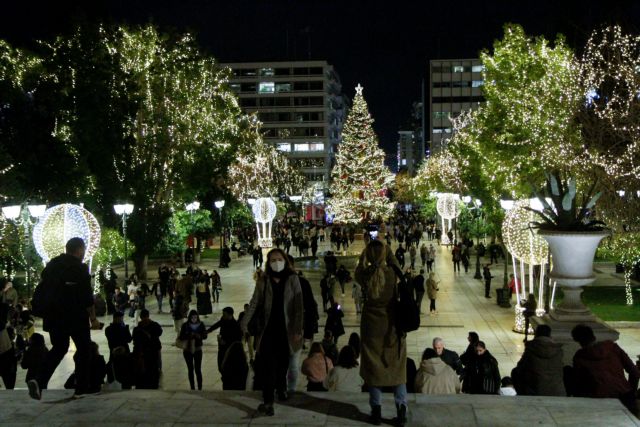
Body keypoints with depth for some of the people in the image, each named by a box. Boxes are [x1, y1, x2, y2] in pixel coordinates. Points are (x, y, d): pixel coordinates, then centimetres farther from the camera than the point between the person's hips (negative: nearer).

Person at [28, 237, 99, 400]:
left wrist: (47, 312, 23)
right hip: (76, 318, -6)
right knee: (84, 349, 10)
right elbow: (87, 297, -14)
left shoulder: (51, 265, 9)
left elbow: (42, 289, 14)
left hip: (54, 317, 6)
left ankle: (39, 381, -6)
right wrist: (93, 318, -6)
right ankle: (82, 386, 12)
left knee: (58, 348, 14)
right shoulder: (80, 268, -11)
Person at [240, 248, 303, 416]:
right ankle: (268, 401, -5)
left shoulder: (292, 279, -3)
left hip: (285, 328, 0)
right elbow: (254, 302, 0)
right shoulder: (263, 280, 1)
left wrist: (298, 329, -11)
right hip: (268, 328, 0)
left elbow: (299, 305, -5)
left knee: (283, 362, 13)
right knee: (268, 364, -6)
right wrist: (245, 322, -10)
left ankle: (281, 388, 39)